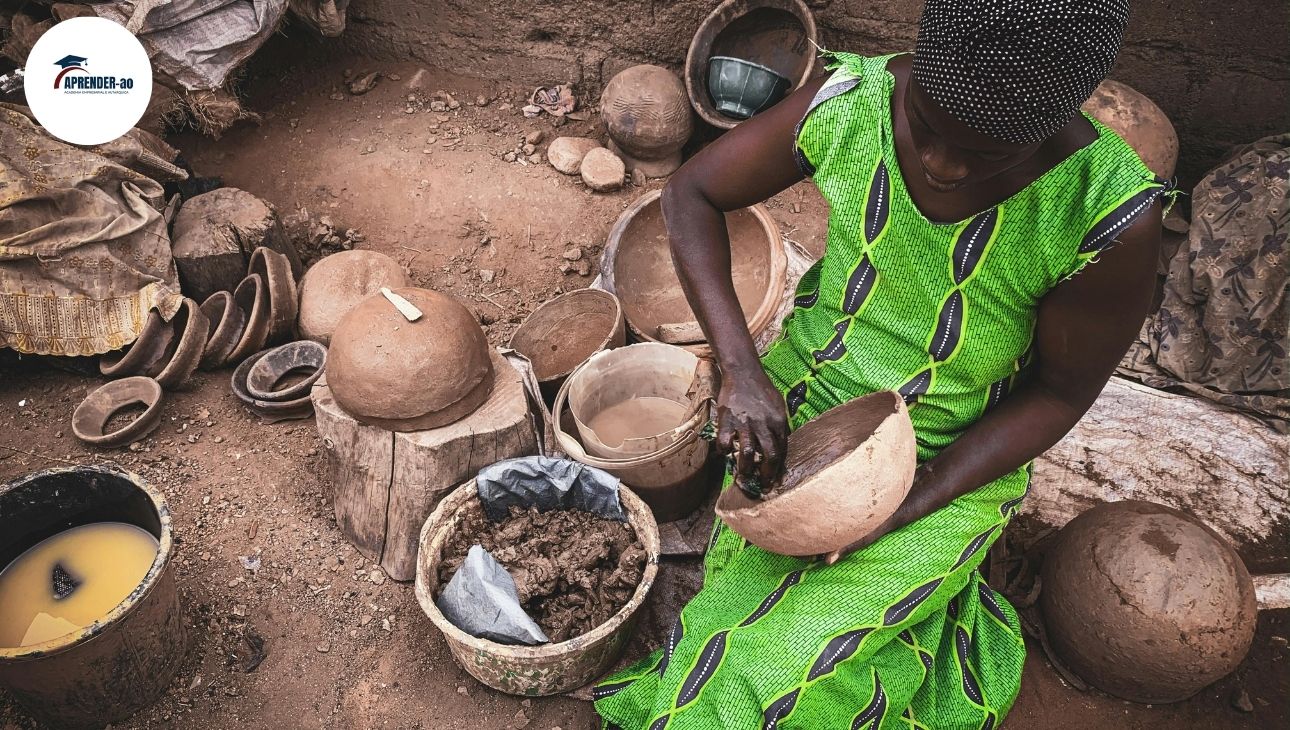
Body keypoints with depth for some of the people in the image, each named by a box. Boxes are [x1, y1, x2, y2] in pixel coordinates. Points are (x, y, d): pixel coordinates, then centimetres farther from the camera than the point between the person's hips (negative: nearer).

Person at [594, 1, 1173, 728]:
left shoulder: (1112, 216, -27)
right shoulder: (849, 103, -21)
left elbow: (1061, 391, -12)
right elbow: (689, 195, -10)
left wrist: (901, 510, -21)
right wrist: (741, 370, -22)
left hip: (954, 462, -2)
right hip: (800, 405, 3)